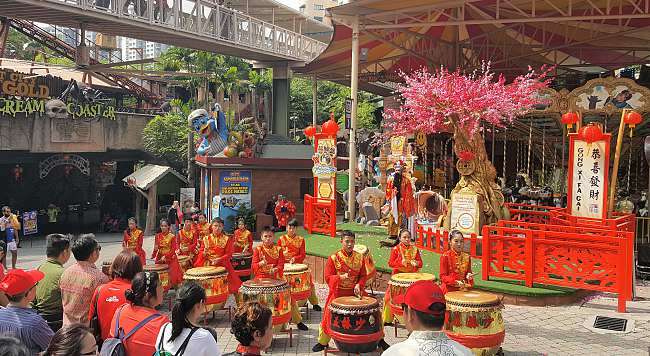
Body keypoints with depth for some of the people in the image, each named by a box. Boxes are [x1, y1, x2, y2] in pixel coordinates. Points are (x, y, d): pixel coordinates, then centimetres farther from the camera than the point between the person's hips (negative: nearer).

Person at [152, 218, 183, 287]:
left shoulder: (172, 236, -5)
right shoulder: (158, 236, 6)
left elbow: (173, 249, -9)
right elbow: (156, 248, 7)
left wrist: (166, 257, -21)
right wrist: (153, 256, -12)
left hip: (170, 258, -3)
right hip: (160, 259, 3)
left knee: (172, 276, -8)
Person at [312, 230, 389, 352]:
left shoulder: (359, 257, 3)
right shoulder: (333, 258, -7)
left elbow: (363, 275, 6)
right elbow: (328, 278, -8)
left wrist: (359, 285, -13)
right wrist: (340, 277, -25)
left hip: (356, 292, 3)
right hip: (338, 293, -2)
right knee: (329, 315, -8)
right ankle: (323, 342, 15)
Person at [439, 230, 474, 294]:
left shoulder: (466, 257, 9)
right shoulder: (445, 256, -3)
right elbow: (443, 276, -5)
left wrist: (469, 276, -4)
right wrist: (455, 282, -18)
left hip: (464, 289, 4)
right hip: (449, 289, -4)